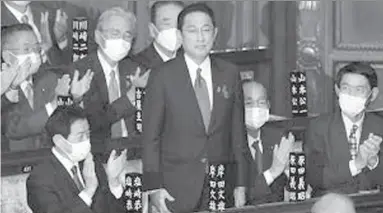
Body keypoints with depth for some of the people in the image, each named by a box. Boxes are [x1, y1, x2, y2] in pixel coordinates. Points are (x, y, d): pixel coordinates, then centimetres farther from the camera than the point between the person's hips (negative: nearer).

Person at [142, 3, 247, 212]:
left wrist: (241, 185, 6)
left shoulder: (229, 74, 8)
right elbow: (150, 136, -1)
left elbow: (238, 132, 10)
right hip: (176, 189, -2)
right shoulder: (162, 76, -1)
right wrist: (153, 187, -7)